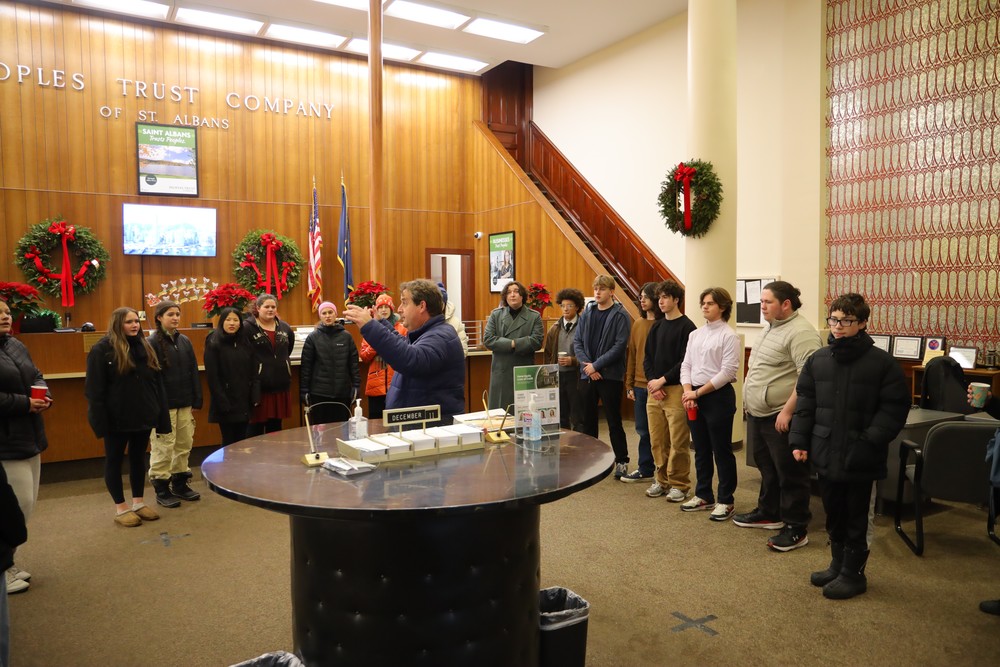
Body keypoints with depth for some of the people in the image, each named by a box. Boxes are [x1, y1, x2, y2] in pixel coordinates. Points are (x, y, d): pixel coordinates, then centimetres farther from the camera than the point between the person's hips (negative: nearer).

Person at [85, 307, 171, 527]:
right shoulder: (102, 349, -10)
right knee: (114, 461, 7)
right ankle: (121, 508, 17)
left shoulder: (145, 347, 8)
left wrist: (160, 415, 5)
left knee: (138, 459, 14)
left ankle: (138, 503, 26)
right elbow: (95, 389, -13)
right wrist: (100, 420, -18)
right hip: (116, 418, -5)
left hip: (142, 416, 5)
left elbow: (157, 384, 10)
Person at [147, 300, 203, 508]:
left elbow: (193, 372, 11)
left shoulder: (184, 341, 9)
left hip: (185, 403, 6)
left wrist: (197, 400, 8)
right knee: (164, 447, 0)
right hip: (164, 404, -6)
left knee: (185, 444, 12)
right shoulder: (152, 343, -7)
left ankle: (180, 483, 25)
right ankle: (161, 489, 12)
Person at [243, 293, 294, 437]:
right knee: (255, 428, 3)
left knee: (275, 426, 15)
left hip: (280, 385, 6)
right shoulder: (247, 327, -9)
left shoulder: (284, 328, 11)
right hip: (257, 386, -6)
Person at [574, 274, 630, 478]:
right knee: (588, 419, 12)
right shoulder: (587, 313, 9)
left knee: (614, 422, 2)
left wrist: (596, 365, -15)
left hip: (610, 375, -5)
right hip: (587, 375, 5)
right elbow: (577, 342, 7)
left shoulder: (619, 315, -6)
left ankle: (622, 461, 15)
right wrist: (587, 364, -8)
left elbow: (620, 346, -13)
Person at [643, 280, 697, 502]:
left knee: (678, 442, -2)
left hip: (676, 390, -6)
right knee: (656, 441, 10)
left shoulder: (687, 327, -5)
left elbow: (686, 361, -12)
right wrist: (652, 382, -2)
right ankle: (661, 480, 22)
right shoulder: (657, 326, 14)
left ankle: (679, 484, 8)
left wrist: (662, 380, -13)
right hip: (654, 390, 6)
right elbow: (647, 357, 13)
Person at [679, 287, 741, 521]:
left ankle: (726, 501, 12)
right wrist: (688, 391, -8)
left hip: (718, 396, -6)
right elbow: (686, 365, 10)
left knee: (722, 451, 2)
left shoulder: (729, 335, -8)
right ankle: (703, 495, 26)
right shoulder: (695, 335, 12)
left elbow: (728, 371, -14)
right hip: (694, 397, 6)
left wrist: (698, 392, -15)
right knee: (700, 450, 14)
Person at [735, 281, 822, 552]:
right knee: (767, 468, 21)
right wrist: (750, 404, 20)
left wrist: (788, 411, -25)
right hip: (757, 415, 10)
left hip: (781, 418, -10)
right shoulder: (770, 328, 14)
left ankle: (797, 529, 12)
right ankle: (768, 513, 35)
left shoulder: (801, 333, -18)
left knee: (790, 474, 1)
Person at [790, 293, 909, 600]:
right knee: (834, 516, 18)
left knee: (857, 519, 9)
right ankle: (838, 565, 35)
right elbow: (805, 404, 8)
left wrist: (871, 441, -18)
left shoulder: (882, 362, -8)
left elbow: (893, 408, -9)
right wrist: (799, 440, 1)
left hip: (861, 459, -4)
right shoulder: (817, 360, 4)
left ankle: (853, 574, 24)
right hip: (825, 454, 4)